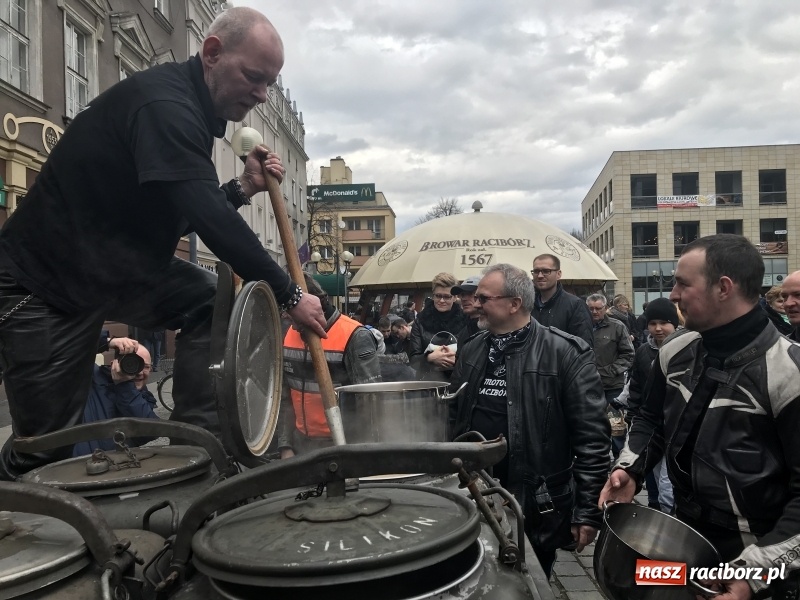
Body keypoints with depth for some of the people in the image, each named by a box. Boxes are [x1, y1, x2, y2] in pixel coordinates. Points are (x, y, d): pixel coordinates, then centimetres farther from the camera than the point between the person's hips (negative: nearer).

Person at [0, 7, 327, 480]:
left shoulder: (191, 111, 5)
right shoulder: (163, 103, -25)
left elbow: (187, 215, 11)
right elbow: (210, 220, -35)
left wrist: (244, 188, -5)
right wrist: (289, 294, -28)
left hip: (119, 267, 9)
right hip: (41, 280, -8)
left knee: (215, 303, -9)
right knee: (47, 445, -1)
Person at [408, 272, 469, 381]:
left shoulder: (464, 320, 7)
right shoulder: (421, 321, 8)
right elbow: (413, 358, 5)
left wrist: (457, 359, -13)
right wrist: (430, 358, -14)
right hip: (428, 380, 0)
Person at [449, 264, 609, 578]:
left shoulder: (565, 353, -12)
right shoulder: (471, 351, 6)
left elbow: (591, 436, -13)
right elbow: (454, 420, 13)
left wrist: (588, 511, -14)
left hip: (537, 508, -4)